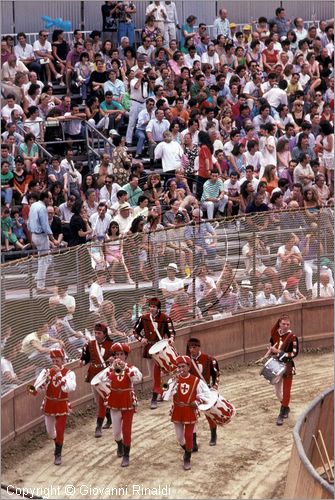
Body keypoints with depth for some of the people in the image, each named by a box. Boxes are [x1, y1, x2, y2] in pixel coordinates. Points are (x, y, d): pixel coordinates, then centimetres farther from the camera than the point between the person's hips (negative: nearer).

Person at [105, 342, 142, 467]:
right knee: (116, 431, 12)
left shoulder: (131, 368, -8)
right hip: (114, 404, 3)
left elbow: (138, 378, -30)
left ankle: (126, 456, 8)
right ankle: (120, 446, 44)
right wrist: (113, 368, -31)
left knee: (126, 431, -4)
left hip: (128, 404, -2)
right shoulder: (110, 369, -2)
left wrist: (125, 368, -36)